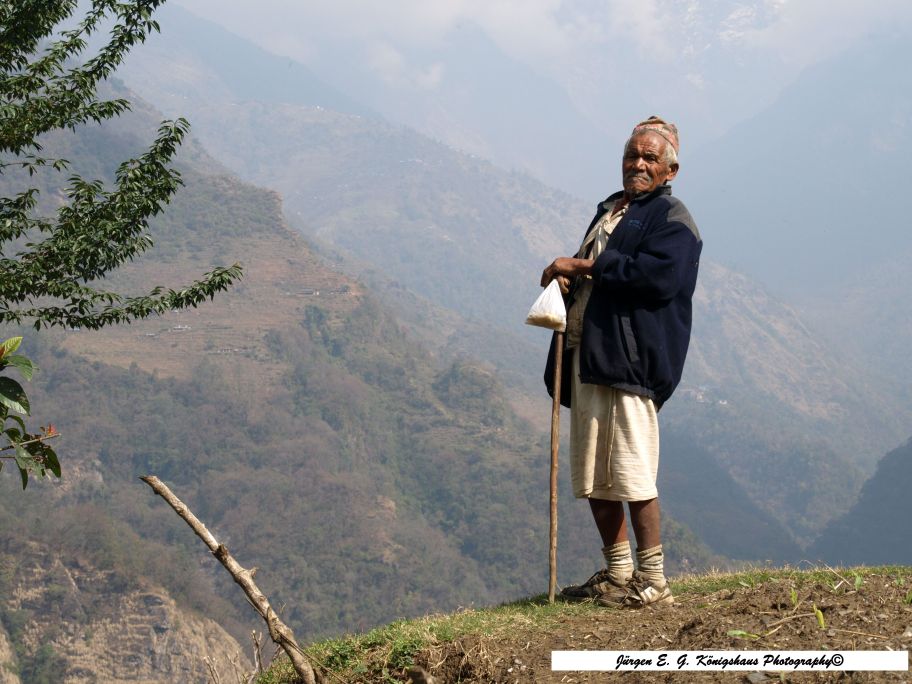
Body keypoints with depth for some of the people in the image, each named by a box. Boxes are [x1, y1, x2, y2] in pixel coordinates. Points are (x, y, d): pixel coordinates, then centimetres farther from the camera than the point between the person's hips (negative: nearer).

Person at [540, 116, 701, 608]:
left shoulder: (672, 220, -4)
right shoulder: (609, 211, 24)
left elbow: (658, 276, -21)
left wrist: (585, 266, -14)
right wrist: (568, 280, 9)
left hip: (629, 360, -9)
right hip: (585, 357, 9)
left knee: (632, 473, -11)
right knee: (593, 475, 11)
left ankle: (652, 581, -5)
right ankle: (617, 573, 20)